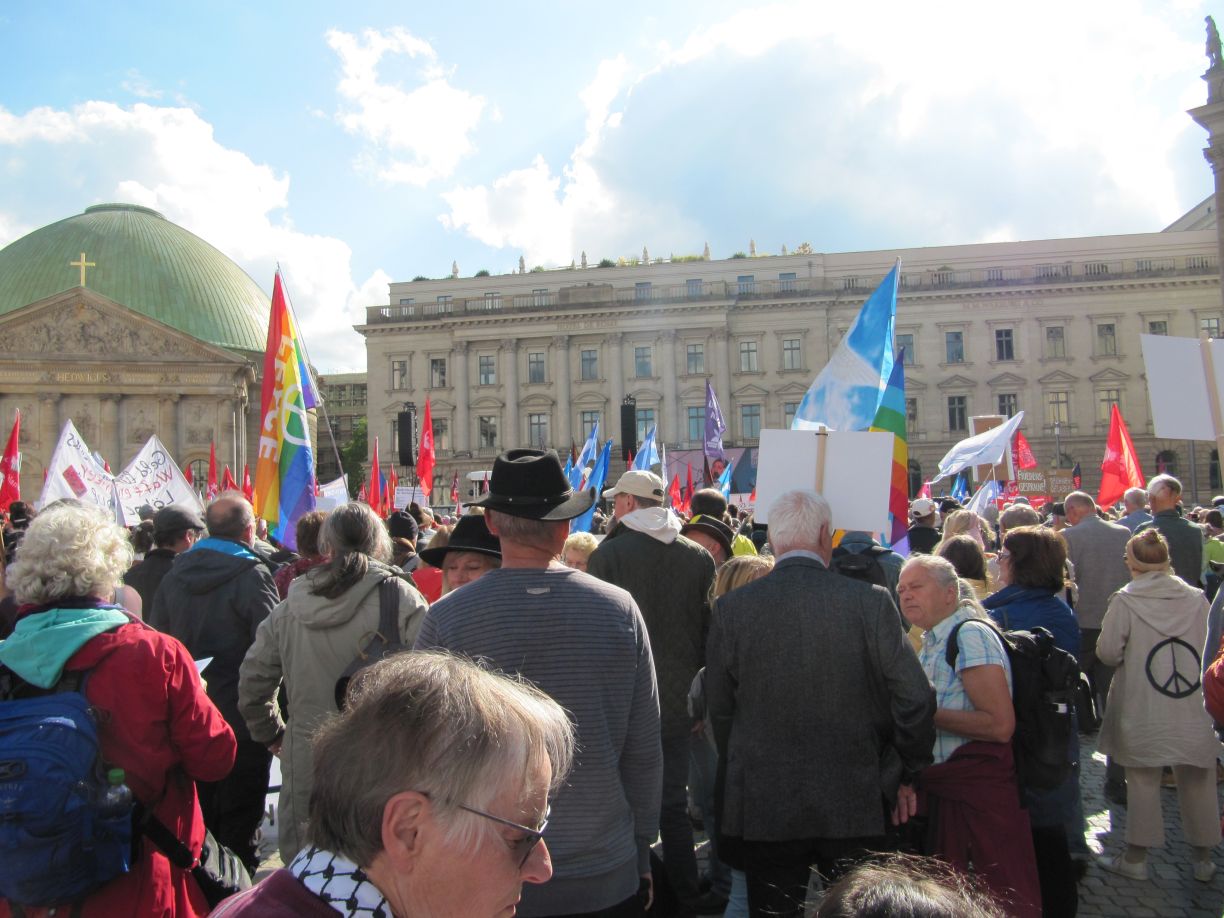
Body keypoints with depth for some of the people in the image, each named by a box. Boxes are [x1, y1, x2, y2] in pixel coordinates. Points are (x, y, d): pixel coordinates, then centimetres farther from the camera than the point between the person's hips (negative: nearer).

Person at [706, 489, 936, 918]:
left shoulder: (731, 608, -7)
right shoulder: (870, 601, -10)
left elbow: (719, 707, 1)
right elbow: (915, 699, -7)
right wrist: (907, 774, 8)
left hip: (763, 806, 1)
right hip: (854, 804, 0)